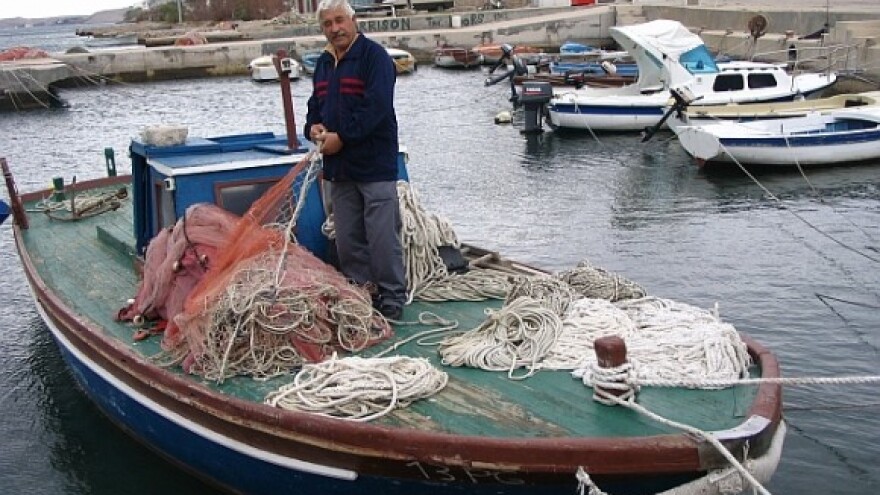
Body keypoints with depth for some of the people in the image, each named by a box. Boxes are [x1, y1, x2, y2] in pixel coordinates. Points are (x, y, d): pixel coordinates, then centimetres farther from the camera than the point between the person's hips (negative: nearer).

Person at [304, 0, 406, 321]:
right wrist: (314, 127, 1)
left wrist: (342, 137, -18)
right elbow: (316, 105, 23)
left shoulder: (374, 56, -9)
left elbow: (377, 107, -19)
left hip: (375, 164, -7)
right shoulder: (323, 63, 15)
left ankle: (392, 299, 6)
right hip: (339, 166, 8)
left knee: (383, 237, -5)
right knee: (348, 239, 11)